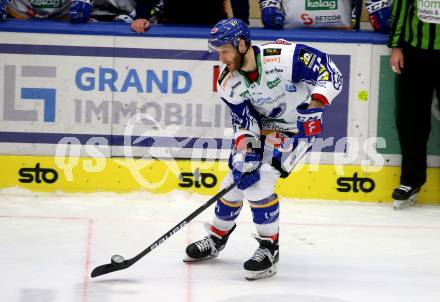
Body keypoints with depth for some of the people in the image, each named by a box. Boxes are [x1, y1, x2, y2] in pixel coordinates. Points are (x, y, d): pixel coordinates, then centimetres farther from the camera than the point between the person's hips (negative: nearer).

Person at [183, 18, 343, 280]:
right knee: (238, 178, 6)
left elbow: (330, 72, -24)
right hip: (261, 124, 6)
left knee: (259, 184, -19)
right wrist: (242, 154, -23)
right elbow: (245, 124, -7)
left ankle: (270, 249, -5)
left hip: (299, 127, -6)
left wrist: (316, 103, -37)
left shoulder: (285, 56, -29)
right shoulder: (228, 84, -10)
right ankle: (216, 239, 29)